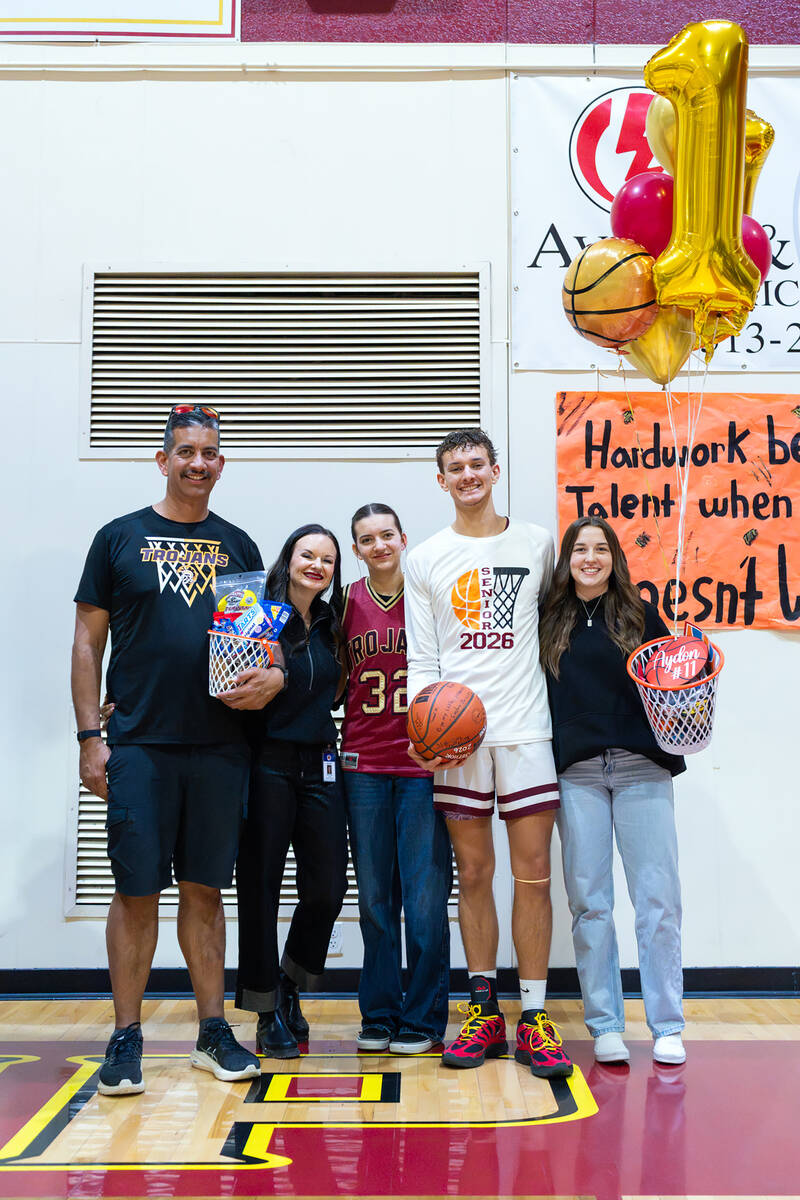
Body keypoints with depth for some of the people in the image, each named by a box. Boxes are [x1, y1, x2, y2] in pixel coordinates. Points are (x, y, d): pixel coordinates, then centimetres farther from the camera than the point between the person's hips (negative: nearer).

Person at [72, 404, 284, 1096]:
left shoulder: (238, 546, 12)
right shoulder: (121, 538, 4)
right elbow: (88, 642, 3)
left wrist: (271, 676, -7)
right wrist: (90, 737, -4)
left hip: (221, 747, 2)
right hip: (140, 746, -2)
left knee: (205, 888, 9)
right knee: (136, 890, 1)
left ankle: (213, 1031, 19)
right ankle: (127, 1038, 13)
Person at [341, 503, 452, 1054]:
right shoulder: (348, 602, 7)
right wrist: (338, 740, 3)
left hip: (423, 763, -2)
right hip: (363, 765, 2)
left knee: (425, 896, -1)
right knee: (374, 896, 8)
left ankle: (422, 1020, 12)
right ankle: (378, 1016, 19)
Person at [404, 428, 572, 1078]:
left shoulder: (538, 542, 9)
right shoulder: (425, 559, 7)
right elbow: (421, 659, 4)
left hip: (526, 727, 0)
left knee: (533, 872, -2)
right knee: (474, 873, 5)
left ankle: (534, 1017, 6)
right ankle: (484, 1011, 15)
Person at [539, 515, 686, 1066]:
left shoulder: (639, 615, 7)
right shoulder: (551, 622, 10)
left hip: (640, 770, -1)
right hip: (577, 772, 1)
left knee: (657, 897, -1)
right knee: (589, 902, 5)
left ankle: (667, 1027, 11)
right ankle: (605, 1025, 16)